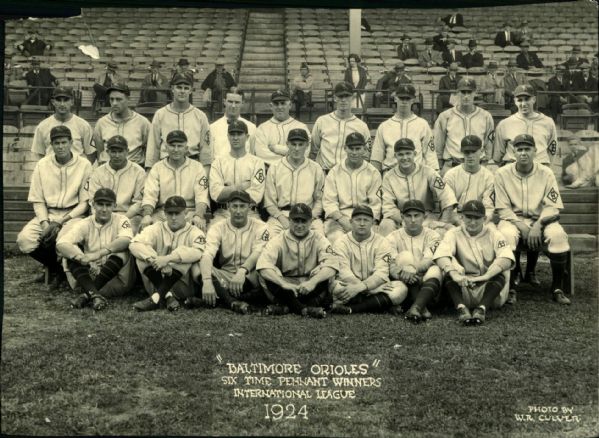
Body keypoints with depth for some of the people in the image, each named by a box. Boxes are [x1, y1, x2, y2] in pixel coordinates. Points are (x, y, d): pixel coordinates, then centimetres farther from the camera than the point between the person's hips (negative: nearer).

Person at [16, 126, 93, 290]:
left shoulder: (84, 165, -3)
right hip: (47, 214, 3)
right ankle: (56, 269, 4)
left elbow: (85, 202, -4)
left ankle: (57, 270, 0)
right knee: (24, 240, -23)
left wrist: (61, 222, -14)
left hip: (72, 215, -3)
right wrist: (45, 223, -12)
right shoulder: (42, 165, 6)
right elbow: (37, 201, 5)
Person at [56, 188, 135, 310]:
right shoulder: (85, 224, 2)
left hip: (113, 276, -1)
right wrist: (82, 258, -34)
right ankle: (94, 294, -38)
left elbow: (126, 240, -24)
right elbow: (61, 244, -15)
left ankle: (87, 295, -30)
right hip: (89, 275, 2)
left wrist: (99, 253, -36)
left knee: (122, 254, -29)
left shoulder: (121, 220, 0)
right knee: (73, 251, -20)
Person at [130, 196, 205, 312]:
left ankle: (156, 297, -32)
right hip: (155, 284, 2)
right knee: (142, 258, -19)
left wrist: (168, 258, -33)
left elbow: (197, 252, -23)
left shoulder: (194, 232, 2)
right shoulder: (157, 228, 7)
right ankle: (168, 296, -30)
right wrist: (156, 260, -29)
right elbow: (135, 244, -13)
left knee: (183, 254, -26)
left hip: (182, 286, -2)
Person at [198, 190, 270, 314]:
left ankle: (225, 299, -30)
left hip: (250, 278, -1)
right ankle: (235, 303, -41)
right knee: (199, 270, -28)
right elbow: (207, 255, -16)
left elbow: (258, 253, -17)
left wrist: (242, 271, -38)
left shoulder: (260, 227, 0)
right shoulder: (218, 228, 1)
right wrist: (207, 281, -36)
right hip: (224, 278, 1)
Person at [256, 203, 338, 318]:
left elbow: (332, 265, -16)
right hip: (285, 291, 0)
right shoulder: (278, 241, -2)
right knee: (269, 277, -28)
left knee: (325, 275, -27)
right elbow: (263, 266, -19)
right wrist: (284, 283, -34)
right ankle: (305, 309, -34)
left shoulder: (319, 240, 1)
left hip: (311, 290, 0)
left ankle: (286, 307, -35)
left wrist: (313, 281, -34)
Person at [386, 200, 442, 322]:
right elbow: (390, 265, -9)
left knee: (435, 270, -28)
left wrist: (413, 268, -33)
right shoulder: (393, 237, 8)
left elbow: (430, 260, -12)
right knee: (405, 255, -23)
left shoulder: (432, 235, 8)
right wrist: (402, 272, -32)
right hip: (404, 288, 0)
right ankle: (422, 308, -36)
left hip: (427, 285, 0)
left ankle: (416, 307, -51)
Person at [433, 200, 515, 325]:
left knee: (500, 268, -26)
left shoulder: (494, 234, 4)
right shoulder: (454, 234, 5)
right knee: (449, 268, -24)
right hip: (462, 288, 0)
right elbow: (441, 255, -16)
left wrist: (486, 276, -34)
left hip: (488, 288, 0)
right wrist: (454, 274, -37)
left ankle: (482, 308, -41)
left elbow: (507, 258, -16)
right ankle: (461, 308, -40)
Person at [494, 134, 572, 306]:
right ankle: (510, 288, -20)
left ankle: (558, 289, -16)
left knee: (558, 235, -29)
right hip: (513, 219, -1)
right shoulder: (502, 174, -3)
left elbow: (552, 207, -4)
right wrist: (521, 226, -20)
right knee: (507, 236, -34)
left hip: (541, 219, 1)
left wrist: (538, 225, -21)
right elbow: (503, 209, -5)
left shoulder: (546, 173, 0)